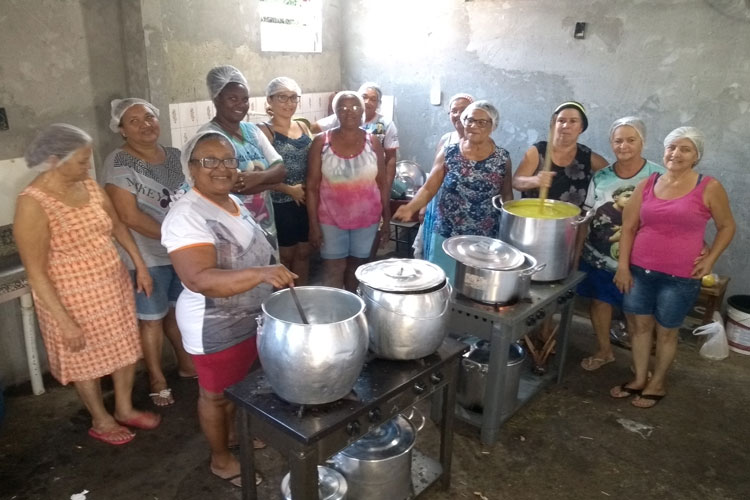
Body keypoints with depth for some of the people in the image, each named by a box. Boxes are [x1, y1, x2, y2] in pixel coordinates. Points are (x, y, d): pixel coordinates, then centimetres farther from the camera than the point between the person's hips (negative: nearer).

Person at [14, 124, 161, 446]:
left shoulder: (89, 186, -2)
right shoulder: (32, 204, -22)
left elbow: (117, 226, 12)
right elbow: (35, 273, -21)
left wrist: (140, 265, 10)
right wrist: (64, 321, -21)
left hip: (114, 287, 7)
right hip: (74, 300, -6)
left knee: (126, 350, 19)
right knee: (87, 362, 15)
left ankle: (125, 409, 42)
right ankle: (101, 422, 38)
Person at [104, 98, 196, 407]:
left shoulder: (175, 156, 5)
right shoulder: (119, 164, -14)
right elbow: (129, 216, -19)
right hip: (147, 255, -5)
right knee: (152, 318, 8)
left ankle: (186, 363, 38)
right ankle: (157, 379, 26)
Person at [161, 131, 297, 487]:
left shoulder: (233, 203, 2)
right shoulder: (187, 215, -26)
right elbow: (200, 279, -37)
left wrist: (275, 280, 17)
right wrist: (261, 274, -47)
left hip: (250, 317, 8)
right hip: (216, 327, -8)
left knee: (240, 383, 26)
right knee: (216, 393, 14)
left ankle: (234, 432, 51)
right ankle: (221, 459, 35)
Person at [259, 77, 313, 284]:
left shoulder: (303, 127, 9)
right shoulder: (265, 131, -9)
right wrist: (290, 189, -18)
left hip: (307, 201, 6)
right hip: (281, 204, -5)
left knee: (304, 251, 14)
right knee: (285, 255, 6)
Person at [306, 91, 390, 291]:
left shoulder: (372, 143, -1)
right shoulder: (321, 142, -6)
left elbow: (383, 184, 4)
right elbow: (312, 186, -4)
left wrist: (386, 219, 2)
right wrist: (313, 223, -8)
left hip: (367, 218, 2)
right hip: (331, 219, -1)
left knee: (356, 266, 14)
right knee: (333, 270, 3)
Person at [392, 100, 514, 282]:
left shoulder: (502, 158, -1)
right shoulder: (448, 153, -2)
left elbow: (506, 196, 8)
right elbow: (429, 188, -2)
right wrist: (410, 208, -18)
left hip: (484, 239, 0)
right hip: (446, 235, 0)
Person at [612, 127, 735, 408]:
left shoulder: (709, 188, -6)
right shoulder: (646, 185, 2)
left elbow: (727, 226, 6)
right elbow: (628, 227, 4)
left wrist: (709, 260, -3)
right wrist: (623, 265, -1)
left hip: (680, 278, -3)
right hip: (640, 270, 3)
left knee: (666, 331, 10)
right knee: (640, 325, 12)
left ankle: (657, 384, 29)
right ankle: (639, 379, 30)